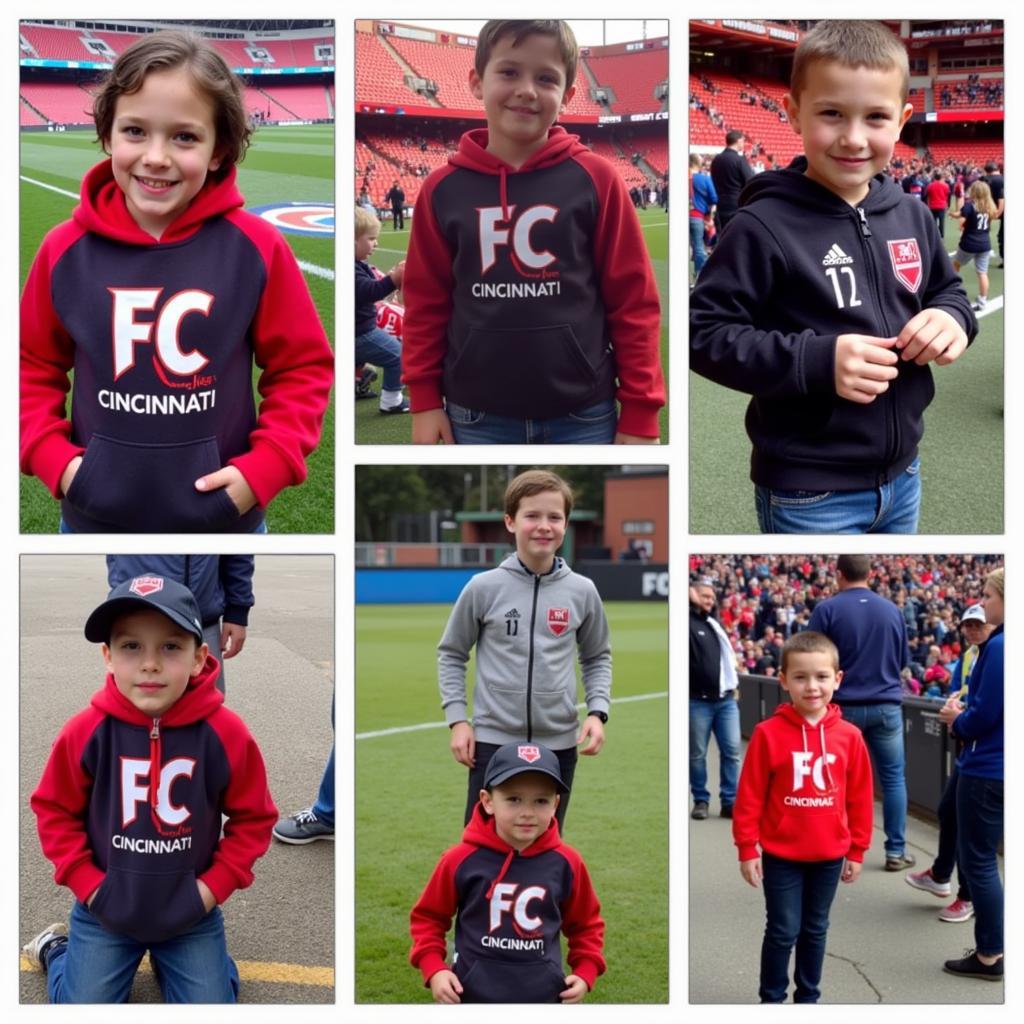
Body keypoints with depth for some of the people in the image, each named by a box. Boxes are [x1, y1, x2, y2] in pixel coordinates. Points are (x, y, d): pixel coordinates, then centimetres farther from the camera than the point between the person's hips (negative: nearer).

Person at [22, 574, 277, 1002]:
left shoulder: (226, 733, -17)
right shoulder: (86, 731, -17)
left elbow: (253, 818, -4)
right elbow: (54, 810, -1)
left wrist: (215, 885, -9)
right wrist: (84, 881, -8)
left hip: (191, 912, 0)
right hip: (105, 910, 0)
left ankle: (168, 959, 35)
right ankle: (54, 950, 37)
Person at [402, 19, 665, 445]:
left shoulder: (595, 179, -4)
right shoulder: (443, 189, 1)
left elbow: (634, 301, -2)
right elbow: (425, 303, 7)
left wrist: (640, 413, -4)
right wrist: (425, 400, 4)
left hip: (582, 417, -1)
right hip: (477, 418, 2)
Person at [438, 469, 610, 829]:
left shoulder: (582, 592, 0)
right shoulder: (484, 588, -5)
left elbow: (597, 658, 13)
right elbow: (451, 654, 5)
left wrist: (597, 711, -2)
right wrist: (457, 719, -3)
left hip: (559, 744, 2)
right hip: (494, 740, -2)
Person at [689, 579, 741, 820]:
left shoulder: (714, 624, 18)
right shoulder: (689, 623, -2)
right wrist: (692, 603, -17)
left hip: (726, 700, 5)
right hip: (698, 701, -5)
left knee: (731, 751, 1)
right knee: (697, 754, 2)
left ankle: (730, 801, 7)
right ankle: (701, 800, 13)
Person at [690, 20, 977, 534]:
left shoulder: (911, 215, 3)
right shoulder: (765, 225, -16)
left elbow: (948, 290, 18)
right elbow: (703, 332, -17)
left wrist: (952, 317, -6)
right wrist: (817, 360, -27)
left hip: (902, 475, 6)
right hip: (810, 494, -6)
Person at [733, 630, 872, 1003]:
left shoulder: (849, 736, -5)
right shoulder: (769, 733, -13)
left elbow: (859, 798, 3)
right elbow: (749, 796, -8)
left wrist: (857, 850, 7)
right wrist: (747, 849, -6)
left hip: (829, 855, 3)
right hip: (780, 854, -3)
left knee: (815, 930, 17)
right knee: (783, 931, 3)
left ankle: (808, 997, 31)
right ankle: (772, 998, 19)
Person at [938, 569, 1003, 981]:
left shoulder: (999, 647, -20)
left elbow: (984, 715, -21)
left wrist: (956, 720, -2)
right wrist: (964, 717, 5)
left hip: (986, 771, -9)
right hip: (996, 767, 9)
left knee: (978, 862, 1)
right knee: (978, 858, 18)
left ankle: (989, 957, 9)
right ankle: (991, 948, 24)